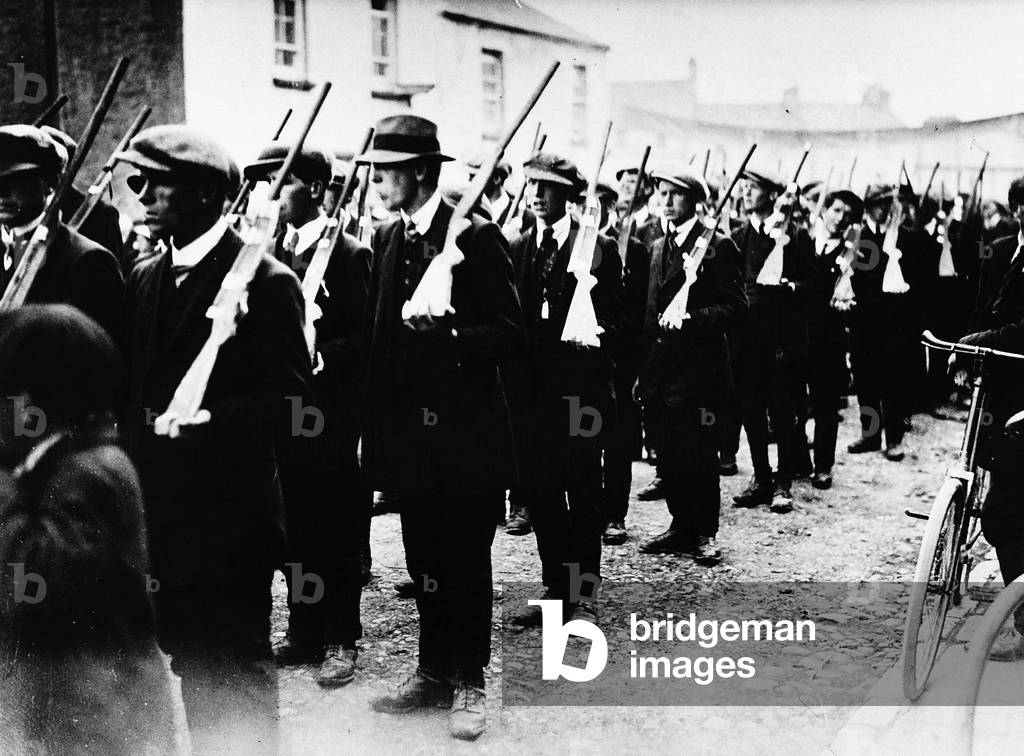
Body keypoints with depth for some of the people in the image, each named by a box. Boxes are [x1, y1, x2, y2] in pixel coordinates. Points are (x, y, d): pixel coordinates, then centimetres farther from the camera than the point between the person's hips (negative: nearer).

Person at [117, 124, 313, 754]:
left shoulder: (266, 281, -11)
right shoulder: (144, 278, 12)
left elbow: (291, 402, -15)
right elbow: (136, 384, 16)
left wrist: (200, 420, -23)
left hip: (230, 519, -7)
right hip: (160, 514, 7)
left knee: (238, 674, 5)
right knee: (191, 668, 18)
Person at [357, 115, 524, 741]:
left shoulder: (477, 237, -10)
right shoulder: (388, 239, 10)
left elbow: (510, 334, -11)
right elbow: (381, 331, 14)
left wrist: (448, 332, -27)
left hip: (467, 431, -6)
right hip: (410, 428, 6)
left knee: (467, 562, 4)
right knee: (424, 560, 13)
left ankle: (469, 683, 17)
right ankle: (433, 673, 27)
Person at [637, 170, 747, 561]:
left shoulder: (718, 246, -5)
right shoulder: (660, 249, 17)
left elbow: (736, 305, -9)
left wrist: (691, 319, -21)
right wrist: (645, 370, 15)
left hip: (699, 364, -6)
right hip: (664, 367, 7)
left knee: (697, 451, -3)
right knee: (671, 452, 8)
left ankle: (705, 533, 8)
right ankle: (682, 526, 19)